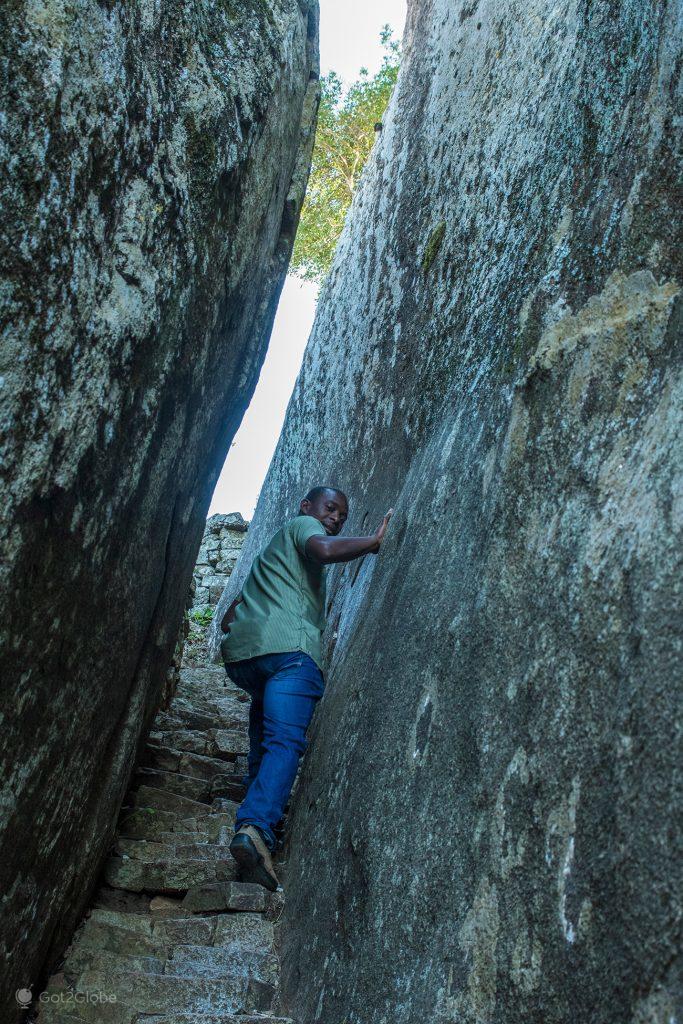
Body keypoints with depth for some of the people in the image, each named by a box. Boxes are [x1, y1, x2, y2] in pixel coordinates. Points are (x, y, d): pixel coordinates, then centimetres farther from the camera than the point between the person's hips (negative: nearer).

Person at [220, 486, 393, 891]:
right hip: (287, 645, -8)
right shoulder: (302, 525, 13)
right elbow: (326, 550, -12)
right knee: (285, 742, -17)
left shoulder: (275, 548, 38)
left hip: (240, 651, 8)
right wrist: (373, 541, -5)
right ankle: (255, 827, -35)